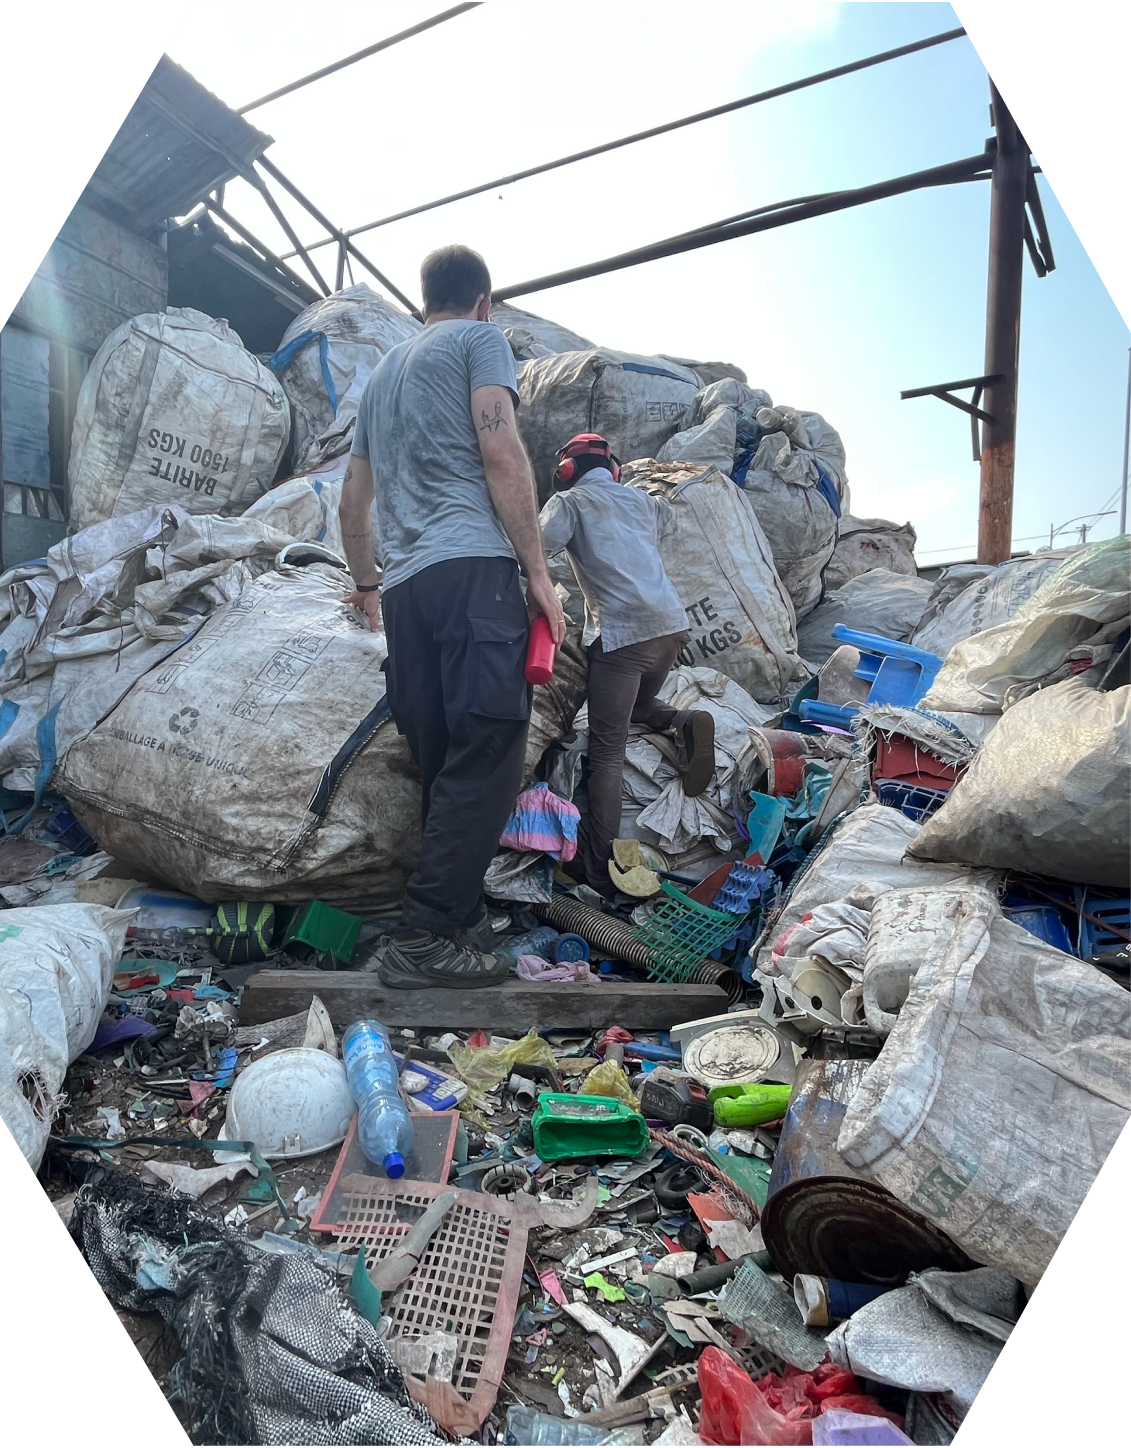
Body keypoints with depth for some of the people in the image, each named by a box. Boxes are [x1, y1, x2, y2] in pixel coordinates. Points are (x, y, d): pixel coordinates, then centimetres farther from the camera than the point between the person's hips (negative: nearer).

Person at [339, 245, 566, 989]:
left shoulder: (384, 368, 31)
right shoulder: (480, 338, 11)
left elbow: (353, 500, 33)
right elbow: (501, 454, -6)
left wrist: (366, 581, 46)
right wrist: (539, 572, -6)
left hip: (405, 588, 8)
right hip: (472, 567, -7)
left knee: (445, 765, 8)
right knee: (487, 754, -12)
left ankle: (460, 920, 11)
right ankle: (427, 937, -17)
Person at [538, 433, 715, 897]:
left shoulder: (570, 501, 7)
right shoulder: (641, 499, 23)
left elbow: (542, 544, -9)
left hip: (621, 631, -6)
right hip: (672, 624, 6)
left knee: (607, 750, -5)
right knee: (639, 706, 30)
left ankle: (600, 873, -10)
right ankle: (685, 723, -2)